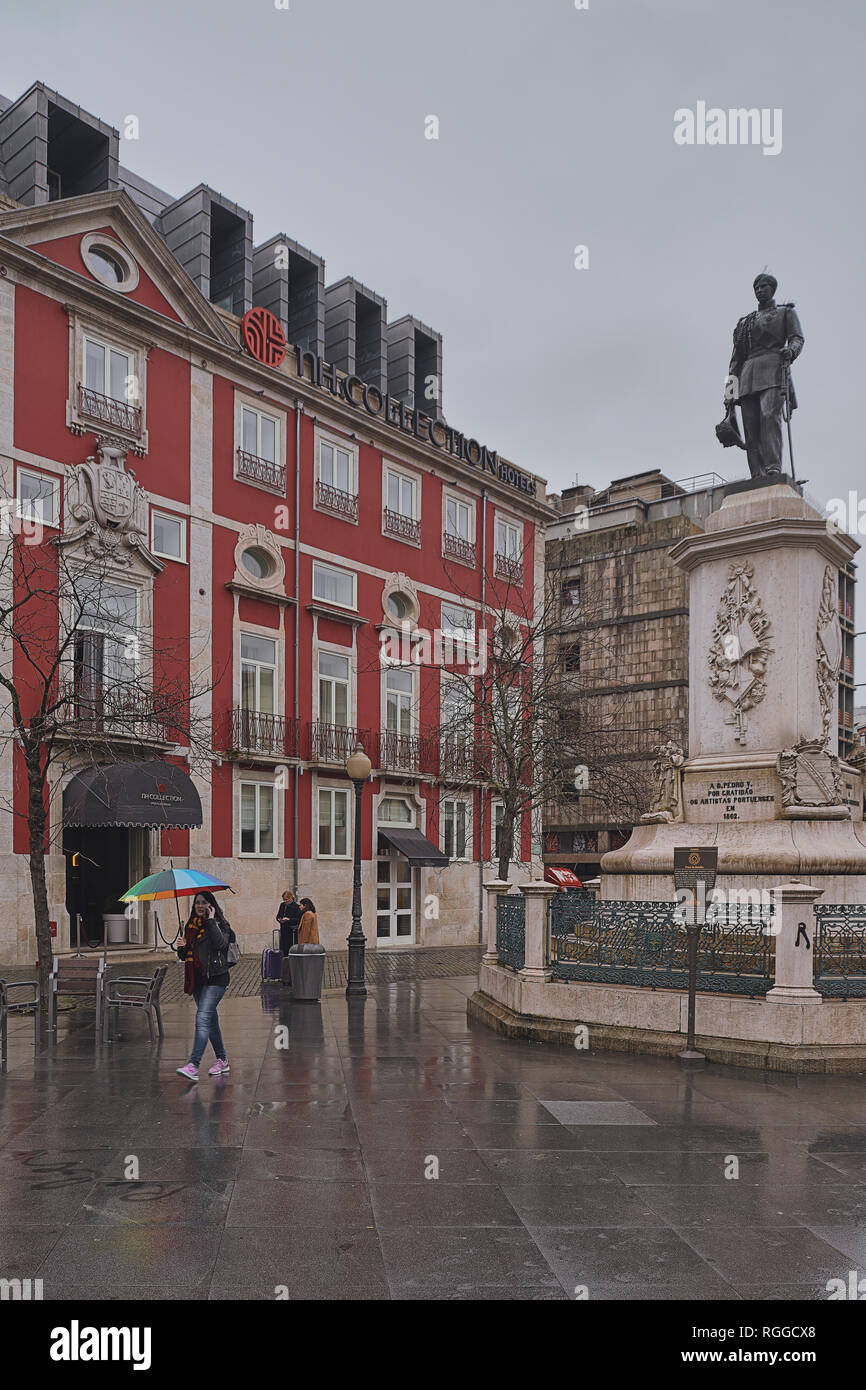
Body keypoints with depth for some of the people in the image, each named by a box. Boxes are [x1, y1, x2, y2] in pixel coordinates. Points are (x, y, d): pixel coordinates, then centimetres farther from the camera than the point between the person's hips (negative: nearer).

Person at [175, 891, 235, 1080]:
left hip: (215, 979, -7)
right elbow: (185, 955, 18)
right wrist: (182, 948, -5)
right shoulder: (190, 926, 13)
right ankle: (222, 1061, 26)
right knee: (211, 1019, 14)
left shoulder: (220, 924, -3)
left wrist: (211, 921, -18)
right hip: (197, 979, 7)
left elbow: (221, 943, -24)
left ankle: (193, 1066, -23)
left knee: (203, 1018, -17)